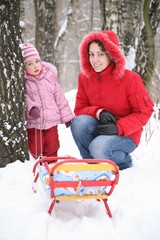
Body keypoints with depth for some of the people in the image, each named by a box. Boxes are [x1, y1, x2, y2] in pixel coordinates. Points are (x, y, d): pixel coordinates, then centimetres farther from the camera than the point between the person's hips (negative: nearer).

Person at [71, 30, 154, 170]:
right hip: (99, 128, 5)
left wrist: (118, 127, -24)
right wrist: (98, 113, -21)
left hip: (126, 134, -4)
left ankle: (124, 162, 2)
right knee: (79, 122, -27)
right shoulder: (85, 78, -3)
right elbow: (80, 109, 1)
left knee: (99, 148, -33)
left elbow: (145, 112, -13)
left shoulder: (130, 79, -16)